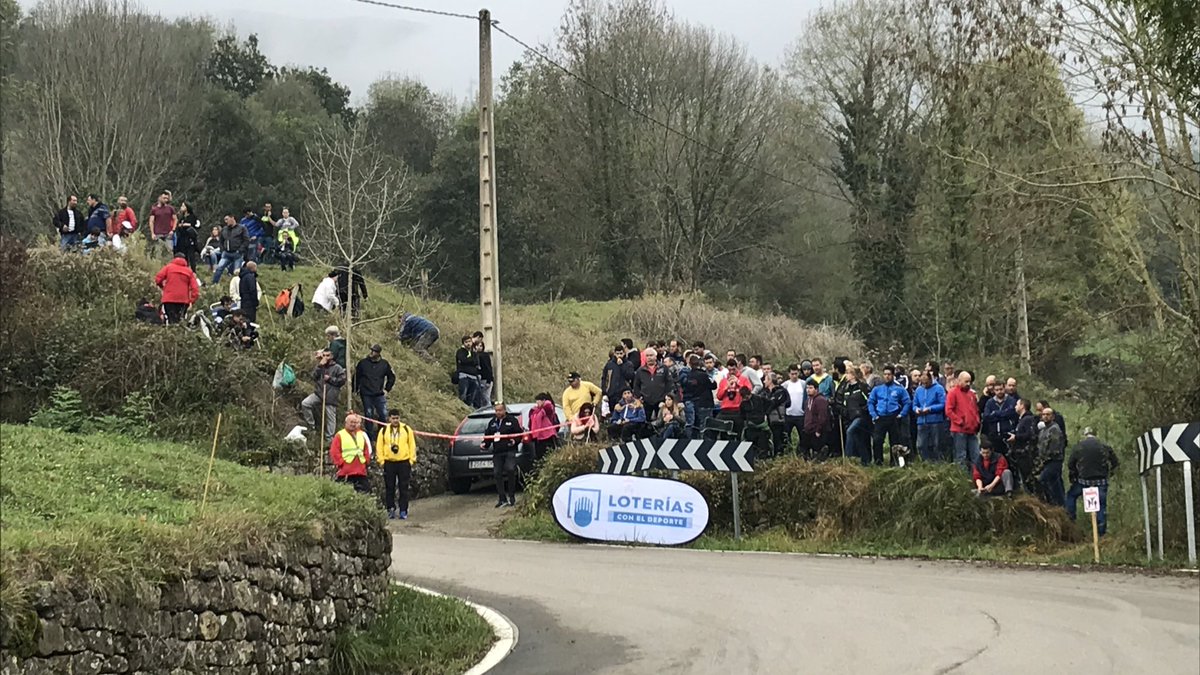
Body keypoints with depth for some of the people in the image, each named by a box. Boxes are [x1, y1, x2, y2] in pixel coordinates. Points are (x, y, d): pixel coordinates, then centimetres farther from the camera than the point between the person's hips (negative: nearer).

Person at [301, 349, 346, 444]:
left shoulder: (337, 368, -1)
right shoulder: (321, 367, 14)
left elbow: (342, 380, -7)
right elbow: (314, 377, 0)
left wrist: (330, 379, -11)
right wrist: (320, 366, -9)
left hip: (331, 397, -4)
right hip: (319, 393, 4)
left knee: (330, 418, 1)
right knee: (305, 403, -16)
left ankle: (329, 438, 12)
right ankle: (311, 425, -1)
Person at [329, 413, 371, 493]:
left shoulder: (362, 435, 17)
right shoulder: (340, 435, 0)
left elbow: (367, 450, 23)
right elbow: (334, 452, -6)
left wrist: (366, 461, 10)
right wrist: (341, 463, -11)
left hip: (361, 471, 5)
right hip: (345, 472, -5)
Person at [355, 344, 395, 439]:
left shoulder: (384, 364, 3)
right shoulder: (363, 363, 0)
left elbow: (392, 377, 16)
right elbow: (356, 378, 7)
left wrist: (387, 389, 9)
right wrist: (355, 391, 4)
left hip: (379, 395, 1)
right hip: (366, 395, -1)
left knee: (384, 415, -4)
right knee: (368, 416, 1)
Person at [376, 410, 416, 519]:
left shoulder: (407, 429, 5)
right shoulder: (383, 430, 6)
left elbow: (412, 445, 6)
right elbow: (379, 446, 6)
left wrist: (411, 459, 0)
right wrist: (381, 460, -1)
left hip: (404, 462, -1)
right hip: (389, 463, 1)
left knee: (403, 489, 0)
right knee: (389, 488, 3)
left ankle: (403, 511, 3)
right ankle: (390, 510, 10)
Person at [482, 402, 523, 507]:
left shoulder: (512, 420, 2)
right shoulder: (492, 422, 17)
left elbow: (520, 433, 2)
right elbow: (487, 435, 21)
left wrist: (515, 440, -16)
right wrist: (485, 444, 3)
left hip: (509, 451, -5)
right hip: (497, 453, 5)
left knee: (510, 470, -19)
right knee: (497, 474, 1)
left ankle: (511, 497, -7)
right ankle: (502, 499, 9)